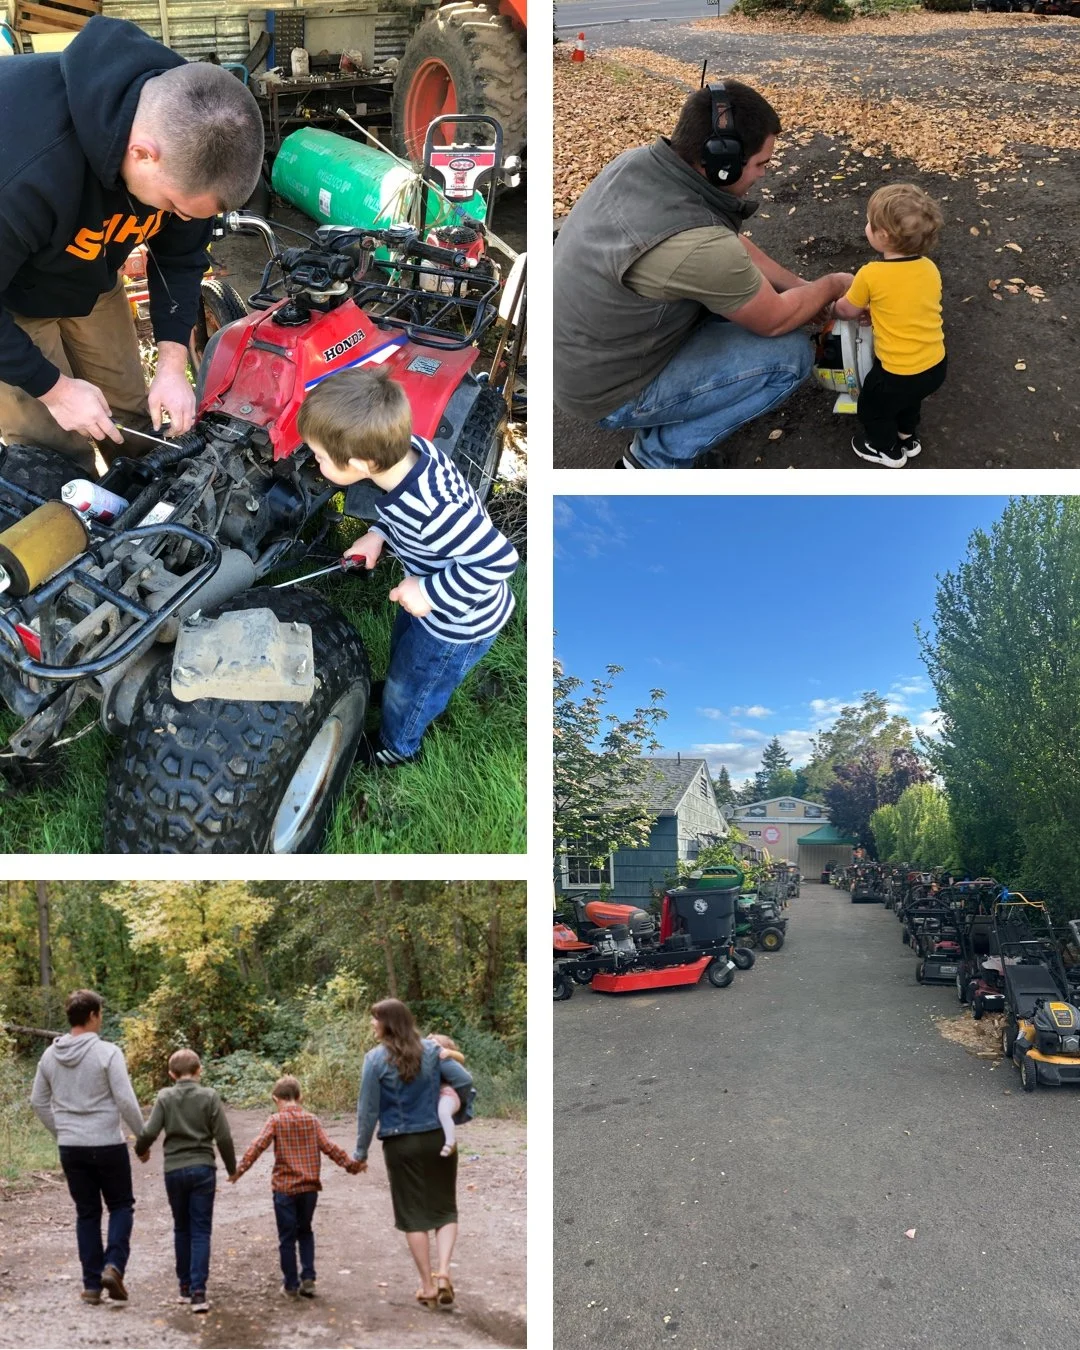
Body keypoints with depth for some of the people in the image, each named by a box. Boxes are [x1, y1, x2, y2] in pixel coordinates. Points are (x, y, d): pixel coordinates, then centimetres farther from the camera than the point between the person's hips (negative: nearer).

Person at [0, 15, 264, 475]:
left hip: (87, 276, 5)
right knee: (54, 456, -4)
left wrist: (172, 365, -12)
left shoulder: (187, 136, -24)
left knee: (128, 415, 12)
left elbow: (180, 255, -6)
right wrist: (53, 387, -24)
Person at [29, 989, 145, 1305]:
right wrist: (143, 1136, -3)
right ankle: (113, 1265, -5)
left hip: (70, 1148, 5)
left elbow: (38, 1102, 12)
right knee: (121, 1205, 13)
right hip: (107, 1145, -5)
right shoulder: (107, 1052, -15)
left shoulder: (50, 1055, 3)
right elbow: (125, 1100, -15)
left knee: (86, 1213, 14)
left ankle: (92, 1284, 15)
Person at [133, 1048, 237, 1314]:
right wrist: (232, 1168, 8)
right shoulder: (209, 1097, -5)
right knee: (200, 1231, 2)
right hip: (203, 1169, -1)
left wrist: (140, 1151, 13)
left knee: (181, 1229, 17)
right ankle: (198, 1292, -7)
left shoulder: (165, 1097, -2)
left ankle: (185, 1286, 22)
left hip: (174, 1170, 2)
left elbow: (149, 1132, -9)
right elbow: (224, 1137, -6)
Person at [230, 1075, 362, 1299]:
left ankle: (291, 1285, 12)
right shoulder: (312, 1120, 4)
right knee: (305, 1232, 19)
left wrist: (240, 1168, -16)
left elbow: (258, 1146, -15)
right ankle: (308, 1277, 10)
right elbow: (329, 1147, 1)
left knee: (287, 1238, 7)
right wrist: (350, 1165, 8)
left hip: (284, 1188, -3)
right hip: (309, 1187, 3)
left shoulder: (276, 1121, -5)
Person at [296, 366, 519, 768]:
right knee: (403, 646, 34)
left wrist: (431, 592, -29)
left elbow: (499, 559, -37)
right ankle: (397, 694, 65)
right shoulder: (408, 448, -21)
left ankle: (396, 747, 51)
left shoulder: (431, 512, -45)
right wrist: (378, 533, -11)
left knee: (410, 686, 21)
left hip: (458, 623, -7)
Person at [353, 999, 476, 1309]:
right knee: (445, 1209, 13)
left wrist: (361, 1151, 4)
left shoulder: (376, 1058, -8)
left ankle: (428, 1286, 13)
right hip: (439, 1139, 2)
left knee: (414, 1214, 9)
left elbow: (368, 1110, -6)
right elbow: (465, 1080, -6)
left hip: (401, 1145, -2)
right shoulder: (431, 1050, -1)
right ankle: (443, 1273, -5)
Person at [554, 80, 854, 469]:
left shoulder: (640, 161, -9)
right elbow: (775, 320, -15)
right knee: (791, 354, -7)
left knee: (745, 288, 15)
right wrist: (832, 286, 4)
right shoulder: (694, 245, -34)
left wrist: (803, 286, 9)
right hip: (610, 390, -8)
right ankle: (659, 457, 3)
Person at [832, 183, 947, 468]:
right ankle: (908, 438, 55)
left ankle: (888, 451, 43)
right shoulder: (929, 269, -5)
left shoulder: (871, 275, -21)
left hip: (898, 371, -6)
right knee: (908, 396, 37)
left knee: (872, 408, 25)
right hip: (936, 365, 6)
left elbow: (847, 311, -2)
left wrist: (834, 307, 19)